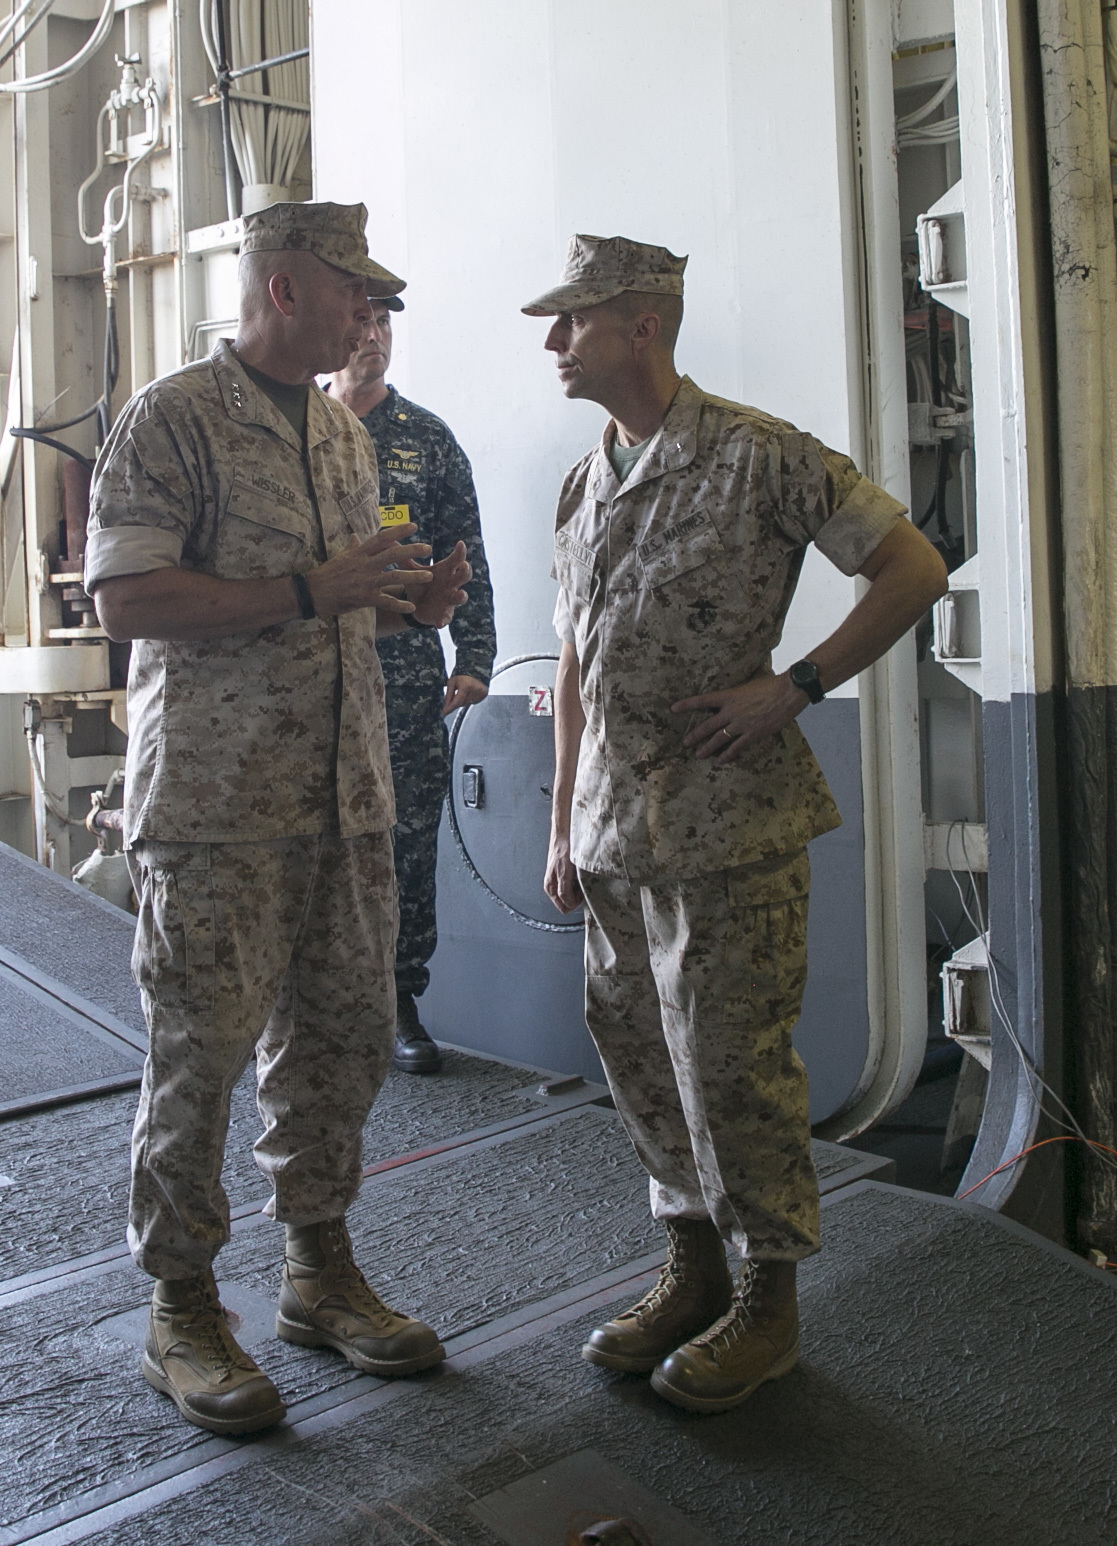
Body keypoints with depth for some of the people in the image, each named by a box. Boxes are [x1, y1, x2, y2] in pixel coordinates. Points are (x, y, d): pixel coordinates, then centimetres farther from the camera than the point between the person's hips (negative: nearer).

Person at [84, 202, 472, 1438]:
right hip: (214, 798, -7)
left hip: (346, 790, 7)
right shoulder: (171, 419, -7)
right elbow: (125, 599, -16)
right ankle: (182, 1311, 15)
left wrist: (408, 605, 5)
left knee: (341, 1035, 11)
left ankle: (319, 1269, 27)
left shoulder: (342, 430, 17)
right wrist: (310, 590, -19)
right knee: (200, 1052, -1)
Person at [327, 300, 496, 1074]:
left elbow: (466, 560, 8)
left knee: (410, 841, 3)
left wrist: (473, 657, -1)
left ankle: (401, 1003, 15)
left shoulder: (428, 438, 9)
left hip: (408, 676, 1)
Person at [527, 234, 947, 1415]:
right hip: (615, 826, 7)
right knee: (635, 1051, 13)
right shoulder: (584, 486, 13)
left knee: (731, 1060, -1)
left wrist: (792, 689, -13)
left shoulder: (759, 456, -9)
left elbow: (914, 569, -9)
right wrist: (564, 824, 15)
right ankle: (691, 1271, 30)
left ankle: (767, 1299, 17)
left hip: (728, 821, -7)